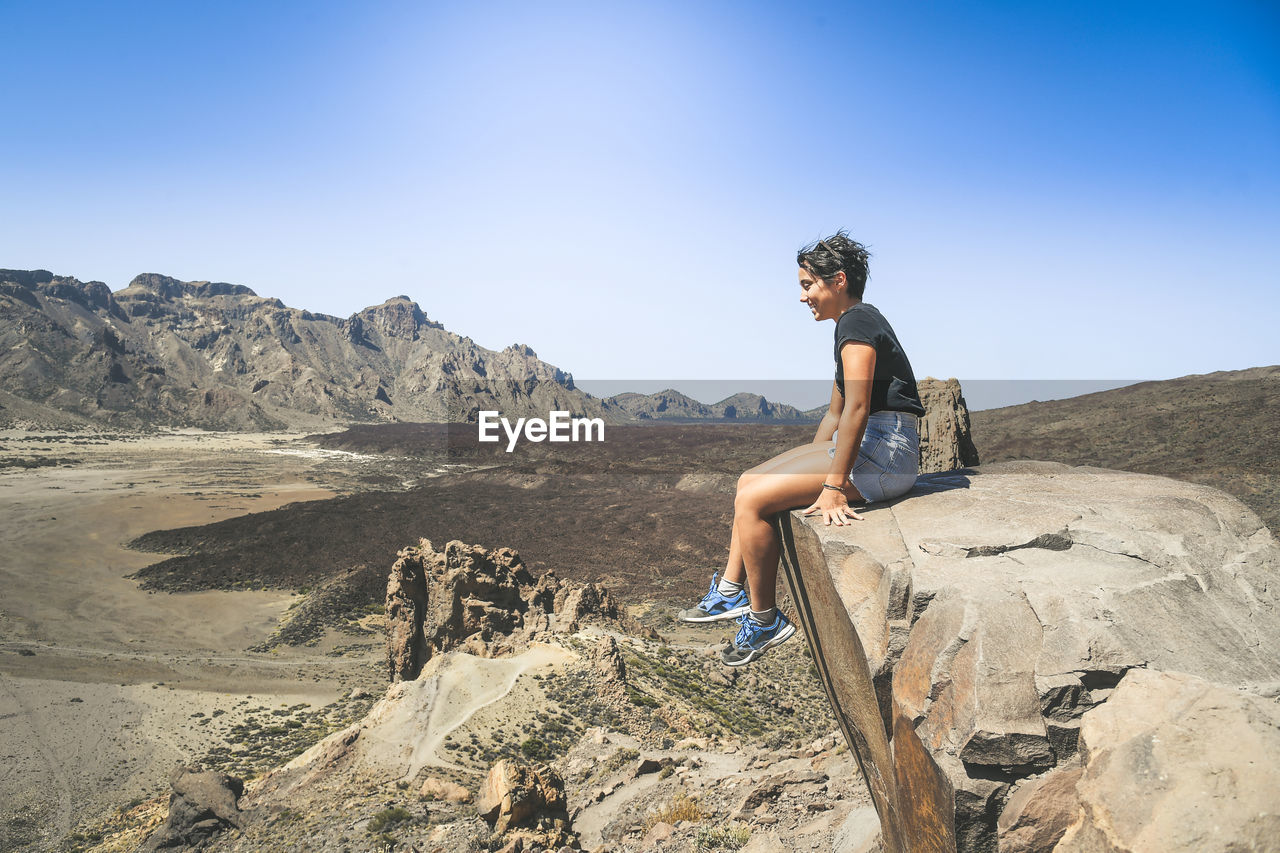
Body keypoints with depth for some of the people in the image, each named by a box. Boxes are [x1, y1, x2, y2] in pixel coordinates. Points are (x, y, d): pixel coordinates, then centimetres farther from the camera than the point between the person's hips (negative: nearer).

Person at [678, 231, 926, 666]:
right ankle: (730, 591, 14)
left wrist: (834, 487, -25)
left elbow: (857, 408, -23)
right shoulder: (853, 324, 20)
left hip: (883, 454, -10)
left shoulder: (857, 321, -13)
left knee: (752, 500, -14)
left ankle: (764, 619, 0)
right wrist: (806, 468, 20)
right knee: (749, 481, 9)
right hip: (865, 447, 10)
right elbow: (835, 414, 22)